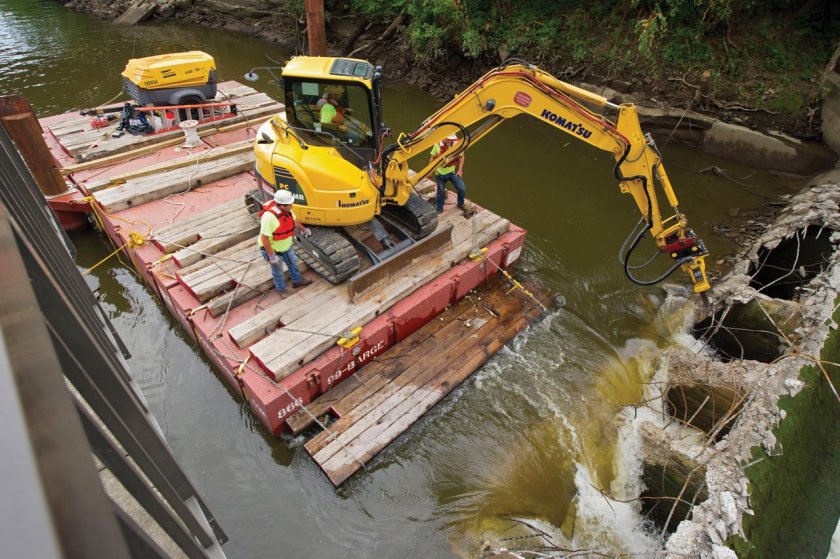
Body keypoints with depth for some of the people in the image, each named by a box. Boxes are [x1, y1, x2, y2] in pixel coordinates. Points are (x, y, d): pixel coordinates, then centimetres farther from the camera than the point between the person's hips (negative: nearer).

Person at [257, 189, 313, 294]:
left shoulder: (286, 210, -14)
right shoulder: (269, 217, -38)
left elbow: (293, 221, 9)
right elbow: (264, 238, -32)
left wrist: (303, 229, 25)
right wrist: (271, 256, -28)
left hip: (286, 246, 7)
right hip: (273, 249, -7)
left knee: (293, 263, 26)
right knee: (278, 271, 15)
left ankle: (297, 280, 51)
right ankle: (282, 291, 38)